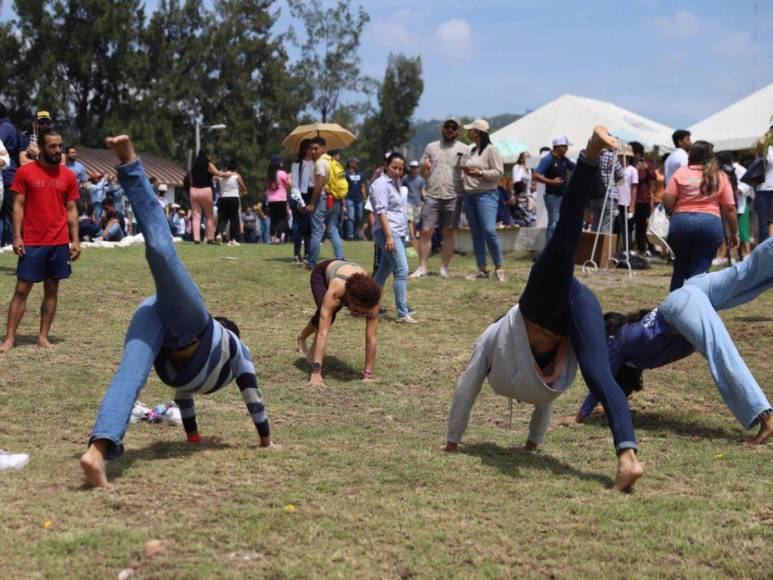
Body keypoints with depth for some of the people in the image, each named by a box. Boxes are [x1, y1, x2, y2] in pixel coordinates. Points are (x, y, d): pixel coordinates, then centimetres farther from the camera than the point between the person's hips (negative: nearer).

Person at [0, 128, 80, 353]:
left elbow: (71, 209, 9)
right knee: (22, 289, -1)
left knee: (52, 289, 6)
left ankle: (43, 336, 13)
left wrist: (75, 240, 2)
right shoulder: (25, 172, -1)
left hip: (60, 243, 3)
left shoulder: (68, 176, 6)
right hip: (32, 242, -3)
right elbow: (18, 206, -1)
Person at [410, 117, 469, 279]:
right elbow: (424, 174, 14)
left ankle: (444, 268, 11)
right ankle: (422, 267, 1)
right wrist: (424, 167, -8)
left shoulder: (464, 149, 7)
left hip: (453, 197, -1)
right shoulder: (431, 147, 12)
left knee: (448, 233, 4)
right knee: (425, 231, -4)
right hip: (432, 195, 1)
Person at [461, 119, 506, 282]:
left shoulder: (491, 149, -5)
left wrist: (479, 173, -21)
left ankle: (499, 267, -8)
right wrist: (465, 171, 11)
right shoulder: (472, 151, 18)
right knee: (476, 234, 5)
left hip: (486, 195, -8)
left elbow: (499, 172, -12)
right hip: (469, 195, 8)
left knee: (489, 231, -18)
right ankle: (482, 270, 9)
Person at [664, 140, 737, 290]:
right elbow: (729, 208, 4)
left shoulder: (681, 173, 4)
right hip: (711, 224, 0)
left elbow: (667, 202, -2)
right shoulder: (720, 177, 8)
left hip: (681, 222, 0)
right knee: (699, 272, 2)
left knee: (680, 270, 13)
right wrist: (734, 233, 13)